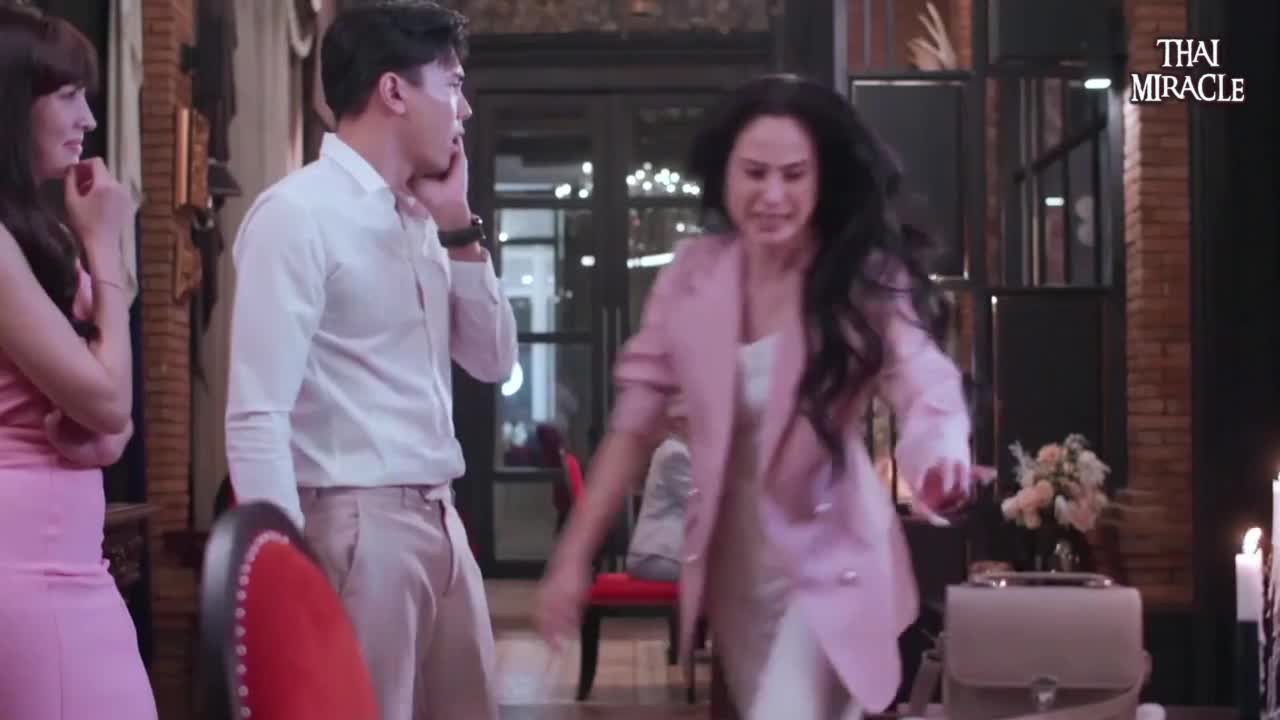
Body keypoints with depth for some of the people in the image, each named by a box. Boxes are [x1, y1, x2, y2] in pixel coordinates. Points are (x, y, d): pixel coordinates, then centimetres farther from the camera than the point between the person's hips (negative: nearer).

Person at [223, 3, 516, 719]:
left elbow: (494, 360, 18)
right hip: (357, 524, -8)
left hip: (441, 520, 8)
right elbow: (257, 416, -18)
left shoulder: (419, 220, 13)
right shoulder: (298, 212, -12)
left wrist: (458, 227, 6)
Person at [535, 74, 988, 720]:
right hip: (731, 567, 4)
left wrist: (942, 463, -53)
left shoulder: (864, 279, -15)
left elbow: (926, 389, -30)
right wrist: (572, 558, -6)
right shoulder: (691, 275, -6)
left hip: (829, 562, -4)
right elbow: (633, 424, -2)